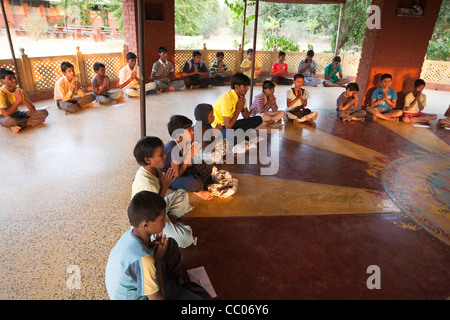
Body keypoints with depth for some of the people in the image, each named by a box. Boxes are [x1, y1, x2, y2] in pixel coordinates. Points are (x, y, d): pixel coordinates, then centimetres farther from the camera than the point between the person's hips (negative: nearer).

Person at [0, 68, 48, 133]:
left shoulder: (19, 91, -3)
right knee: (8, 121, -45)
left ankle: (18, 125, -20)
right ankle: (28, 122, -15)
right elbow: (5, 114, -32)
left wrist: (23, 100, -24)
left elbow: (33, 110, -7)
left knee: (44, 112, -13)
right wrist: (18, 100, -29)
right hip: (6, 117, -5)